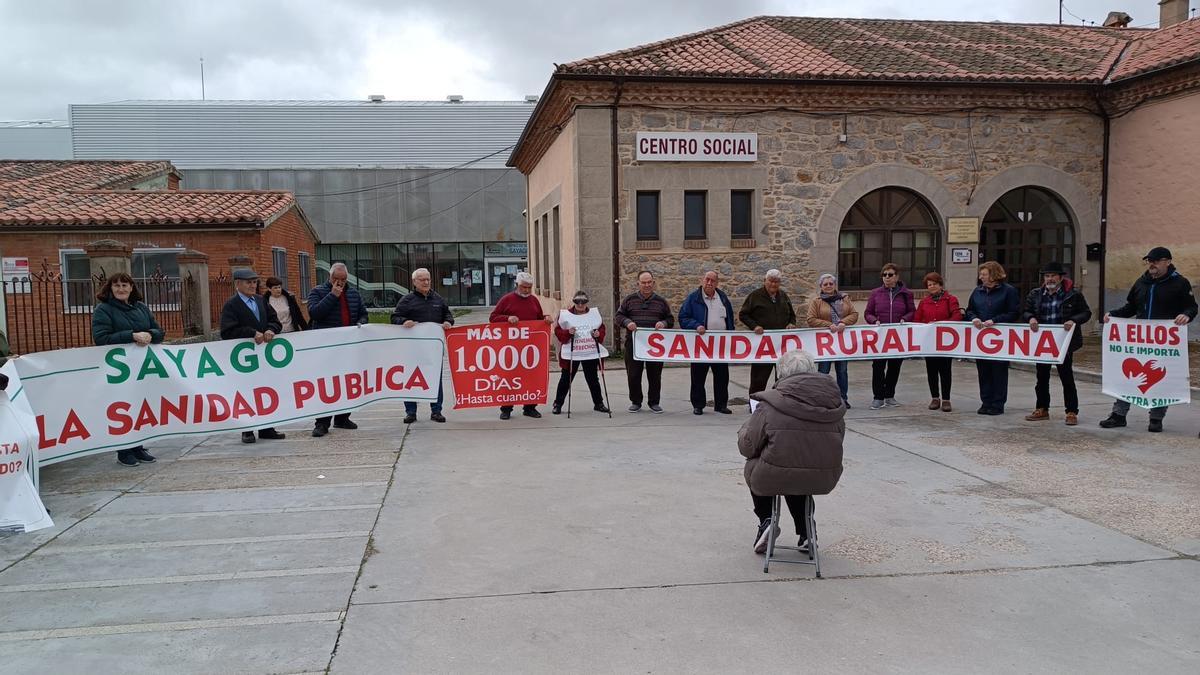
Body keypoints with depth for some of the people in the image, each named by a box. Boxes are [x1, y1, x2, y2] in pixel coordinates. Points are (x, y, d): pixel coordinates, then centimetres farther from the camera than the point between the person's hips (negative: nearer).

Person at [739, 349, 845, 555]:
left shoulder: (770, 405, -13)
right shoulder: (834, 403, -2)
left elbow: (747, 447, -7)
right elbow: (839, 437, 10)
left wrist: (746, 427, 15)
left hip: (775, 479, -4)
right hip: (823, 481, 4)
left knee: (754, 465, 27)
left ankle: (766, 520, 17)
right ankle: (806, 532, 31)